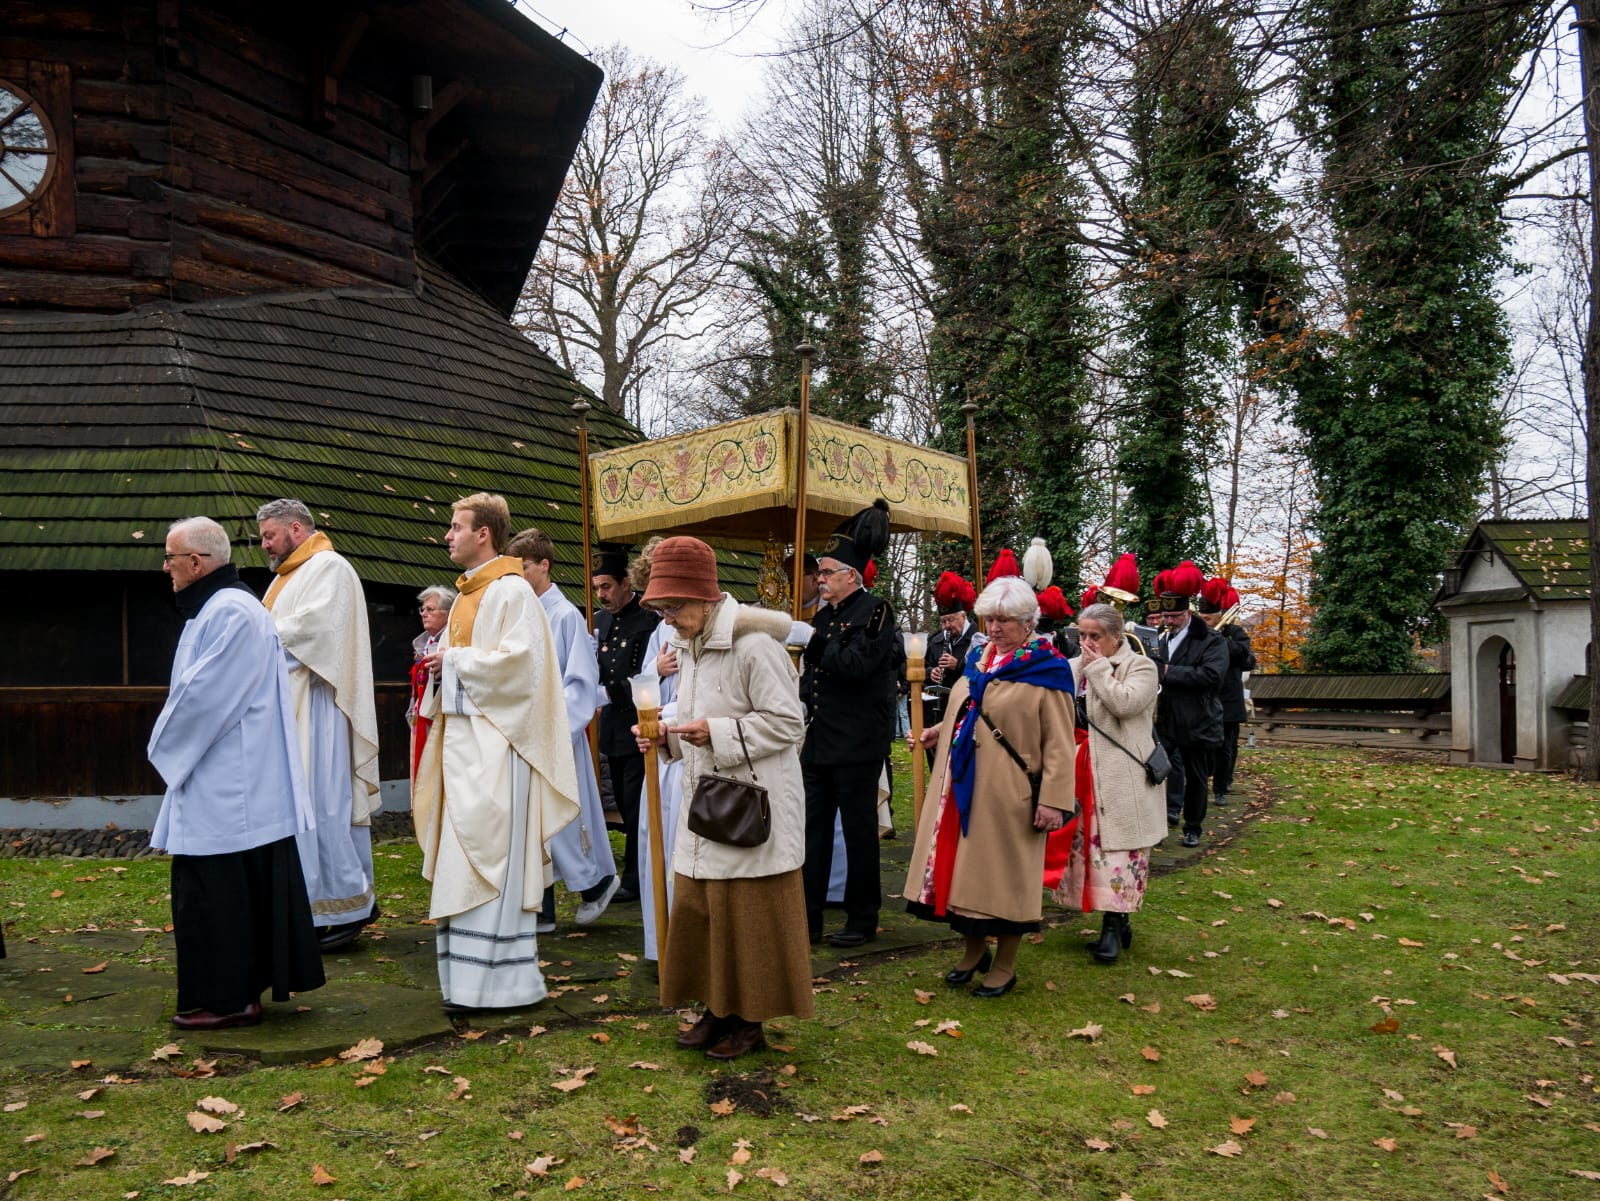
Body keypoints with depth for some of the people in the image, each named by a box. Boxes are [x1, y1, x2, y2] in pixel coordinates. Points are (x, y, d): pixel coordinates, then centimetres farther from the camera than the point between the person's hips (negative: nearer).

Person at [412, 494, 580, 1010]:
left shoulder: (512, 591, -9)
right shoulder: (466, 595, 18)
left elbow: (518, 660, -20)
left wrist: (454, 660, -11)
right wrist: (440, 668, 4)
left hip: (494, 742, -9)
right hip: (461, 739, 9)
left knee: (486, 858, -8)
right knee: (463, 856, 10)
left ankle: (495, 980, -2)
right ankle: (468, 976, 17)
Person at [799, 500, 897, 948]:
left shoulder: (874, 611, -10)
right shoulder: (824, 615, 14)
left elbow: (856, 665, -25)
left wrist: (816, 644, -16)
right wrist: (802, 717, 10)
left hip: (857, 745, -8)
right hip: (818, 743, 8)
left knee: (859, 831, 3)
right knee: (813, 831, 10)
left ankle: (863, 920, 16)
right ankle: (808, 919, 18)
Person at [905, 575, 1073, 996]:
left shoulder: (1047, 670, -9)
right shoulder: (977, 658, 12)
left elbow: (1058, 744, -13)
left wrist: (1053, 800, -18)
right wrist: (941, 732, 9)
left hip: (1007, 794, -6)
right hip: (961, 786, 6)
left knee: (1003, 875, 4)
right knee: (960, 867, 12)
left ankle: (1004, 967, 21)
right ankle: (974, 949, 32)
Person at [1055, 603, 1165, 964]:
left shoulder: (1140, 666, -3)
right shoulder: (1074, 668, 14)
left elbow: (1124, 703, -20)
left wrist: (1099, 667, -13)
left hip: (1121, 778, -6)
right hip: (1084, 775, 6)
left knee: (1117, 847, -6)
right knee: (1087, 842, 7)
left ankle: (1113, 927, 1)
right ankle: (1118, 921, 19)